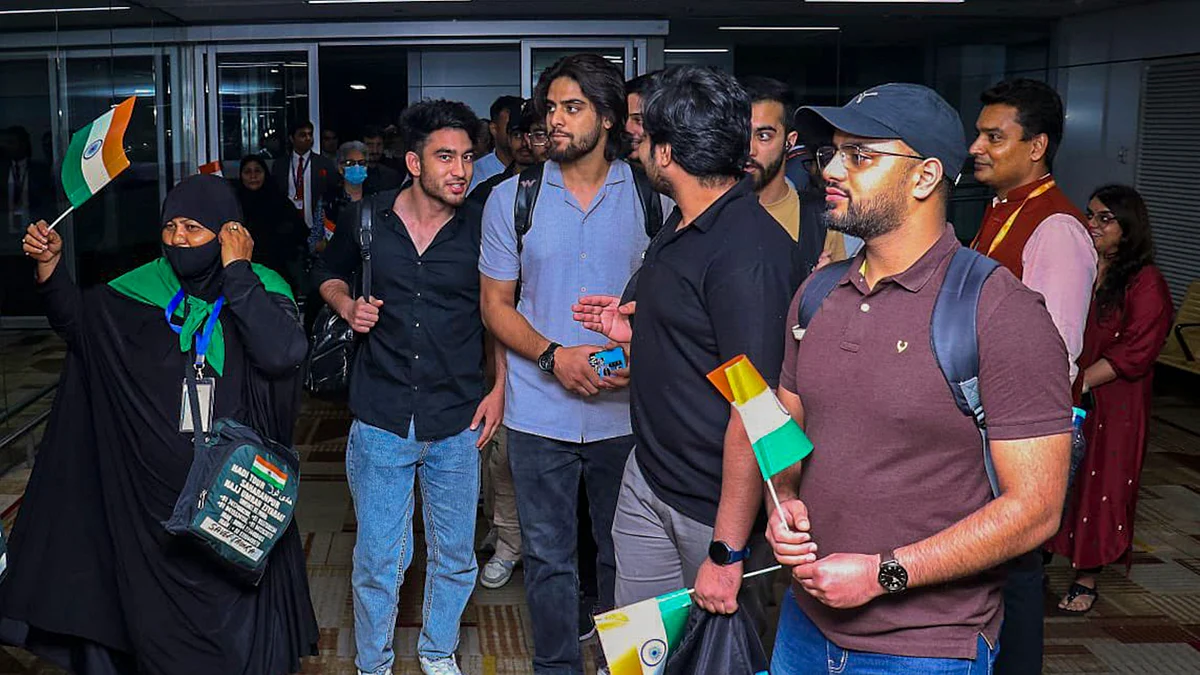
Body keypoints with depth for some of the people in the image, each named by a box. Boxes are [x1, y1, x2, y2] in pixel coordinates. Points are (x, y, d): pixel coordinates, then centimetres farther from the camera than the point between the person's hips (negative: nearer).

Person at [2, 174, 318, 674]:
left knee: (237, 606, 10)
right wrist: (49, 262, -10)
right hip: (156, 486, 3)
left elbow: (284, 352, -27)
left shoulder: (262, 288, -9)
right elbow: (76, 317, 8)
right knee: (160, 613, 15)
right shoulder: (147, 287, 2)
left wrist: (236, 271, -22)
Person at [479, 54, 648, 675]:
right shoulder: (512, 198, 1)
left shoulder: (648, 196, 0)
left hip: (625, 409, 0)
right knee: (548, 557, 8)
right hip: (540, 411, 0)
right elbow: (495, 304, 4)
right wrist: (554, 356, -13)